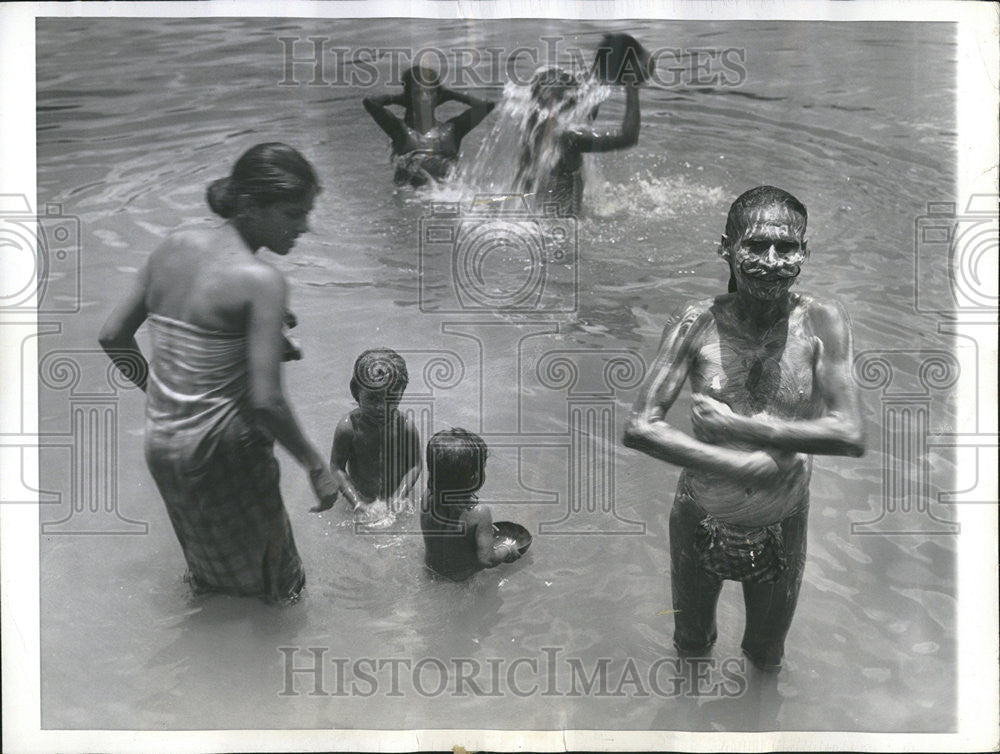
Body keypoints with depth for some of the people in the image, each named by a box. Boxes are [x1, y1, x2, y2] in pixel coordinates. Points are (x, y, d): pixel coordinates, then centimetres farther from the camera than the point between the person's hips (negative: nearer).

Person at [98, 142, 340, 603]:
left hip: (158, 439, 7)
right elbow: (265, 401, -25)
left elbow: (112, 336, 5)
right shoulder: (261, 281, -21)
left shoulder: (175, 247, -2)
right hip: (223, 447, -7)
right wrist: (314, 464, -12)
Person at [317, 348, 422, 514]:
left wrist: (399, 496, -21)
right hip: (362, 497, -1)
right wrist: (356, 501, -21)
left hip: (395, 496, 1)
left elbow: (414, 465, -9)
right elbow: (337, 467, -14)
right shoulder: (348, 427, -22)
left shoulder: (406, 426, -19)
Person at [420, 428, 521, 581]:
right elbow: (487, 559, -29)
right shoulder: (480, 514, -35)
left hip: (430, 564, 5)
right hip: (462, 574, -4)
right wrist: (507, 551, -9)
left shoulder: (427, 497, -21)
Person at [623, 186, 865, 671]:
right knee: (691, 641, 29)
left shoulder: (822, 323, -19)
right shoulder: (698, 325, -20)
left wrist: (736, 424, -29)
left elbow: (850, 436, -27)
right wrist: (746, 466, -31)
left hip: (781, 529, 0)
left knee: (767, 656, 28)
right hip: (701, 521, 0)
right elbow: (640, 428, -26)